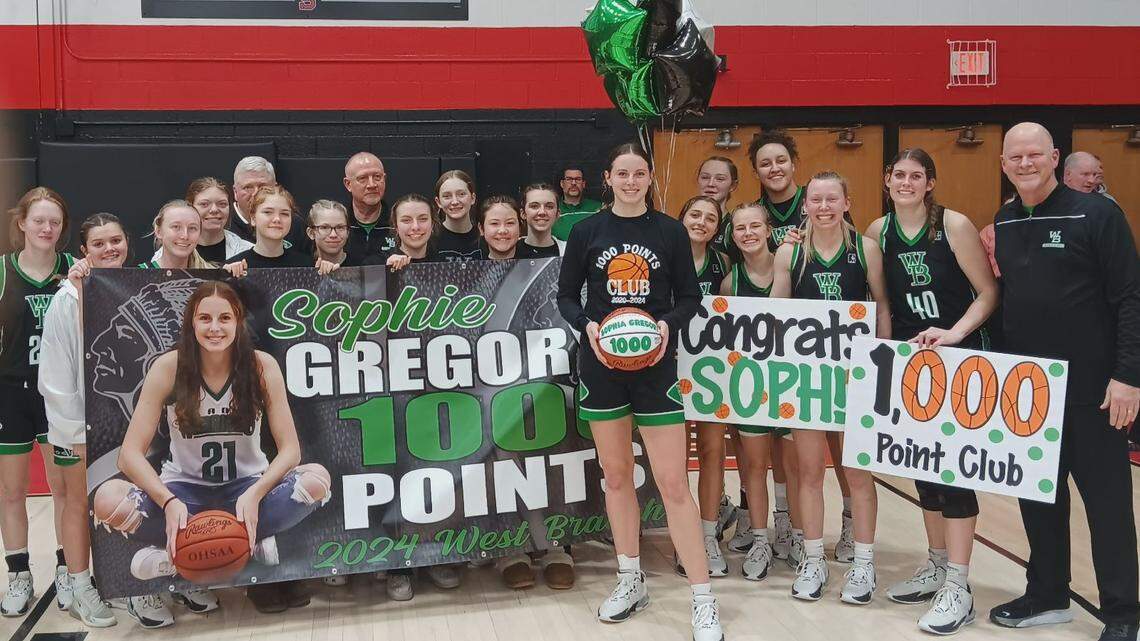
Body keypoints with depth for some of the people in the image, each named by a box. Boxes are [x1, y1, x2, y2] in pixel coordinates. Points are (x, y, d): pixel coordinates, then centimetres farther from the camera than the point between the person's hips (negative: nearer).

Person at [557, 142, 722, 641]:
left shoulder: (670, 231, 1)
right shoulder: (587, 231, 3)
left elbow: (689, 296, 4)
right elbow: (567, 295, 6)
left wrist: (668, 322, -16)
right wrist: (587, 325, -13)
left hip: (655, 364, -2)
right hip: (601, 363, 2)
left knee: (673, 482, -5)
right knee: (616, 475, 12)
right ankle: (631, 580, 30)